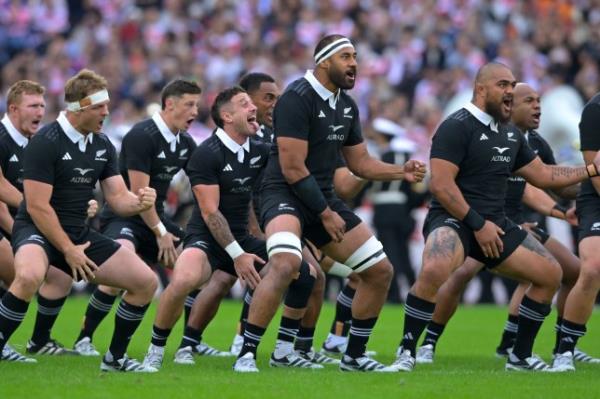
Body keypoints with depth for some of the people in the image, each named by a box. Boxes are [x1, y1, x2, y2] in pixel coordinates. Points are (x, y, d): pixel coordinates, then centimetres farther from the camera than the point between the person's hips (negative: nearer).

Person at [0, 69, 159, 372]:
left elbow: (118, 198, 6)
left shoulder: (102, 145, 6)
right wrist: (68, 251, -17)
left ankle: (115, 358, 17)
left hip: (79, 233, 7)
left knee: (146, 282, 1)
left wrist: (138, 202, -18)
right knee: (29, 276, -41)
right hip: (38, 231, -7)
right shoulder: (46, 142, -17)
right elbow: (37, 206, -19)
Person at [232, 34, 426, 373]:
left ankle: (355, 356, 19)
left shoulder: (347, 106, 11)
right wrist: (325, 214, -14)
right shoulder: (298, 99, -16)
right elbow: (293, 169, -19)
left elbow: (360, 163, 18)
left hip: (323, 196, 9)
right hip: (284, 194, -9)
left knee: (381, 271, 6)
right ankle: (247, 354, -27)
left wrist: (402, 172, 1)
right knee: (286, 264, -35)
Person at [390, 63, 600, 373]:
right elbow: (441, 185, -18)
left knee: (550, 274, 6)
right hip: (453, 219, -8)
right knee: (434, 271, -37)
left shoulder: (510, 134, 14)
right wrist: (477, 224, -20)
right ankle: (406, 352, -21)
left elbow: (543, 175, 23)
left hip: (494, 223, 8)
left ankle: (520, 356, 18)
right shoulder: (456, 127, -11)